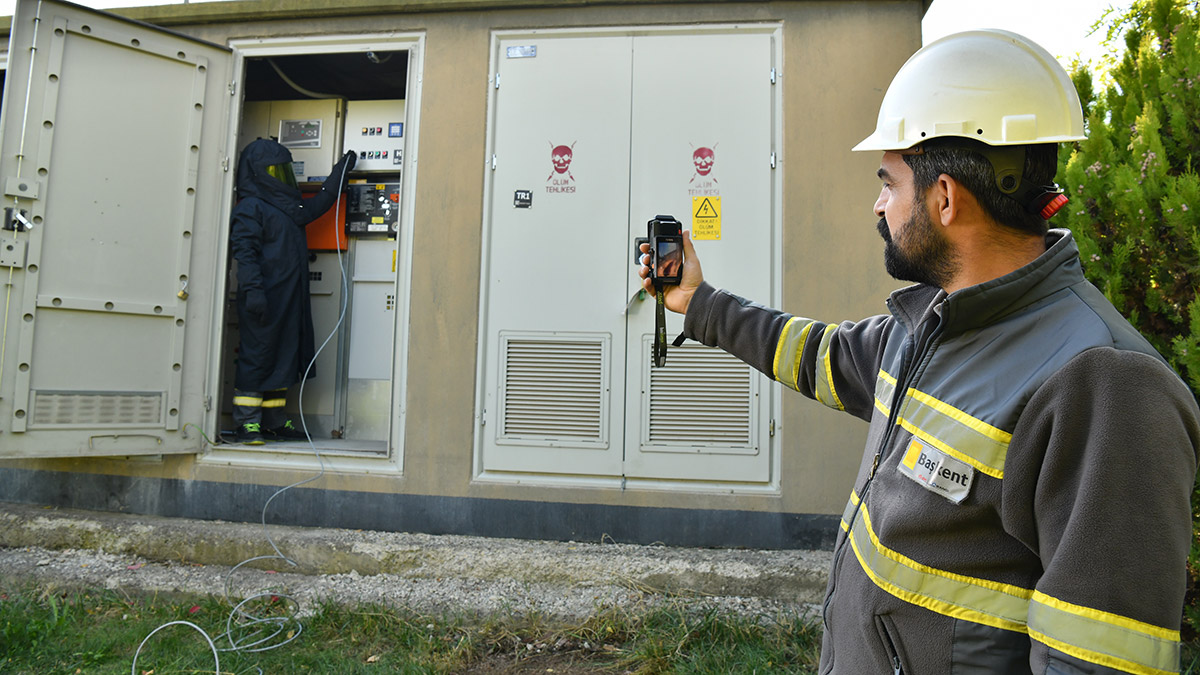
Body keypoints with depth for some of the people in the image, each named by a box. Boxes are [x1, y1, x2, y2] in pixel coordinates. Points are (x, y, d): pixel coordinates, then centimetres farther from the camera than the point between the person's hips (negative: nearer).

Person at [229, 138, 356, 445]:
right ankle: (246, 424, 2)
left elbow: (319, 203, 34)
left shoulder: (288, 206, 20)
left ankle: (275, 422, 18)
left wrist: (342, 169, 33)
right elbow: (244, 252, -13)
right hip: (263, 301, -8)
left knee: (284, 357, 10)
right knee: (256, 357, -5)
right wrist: (253, 290, -24)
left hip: (289, 298, 9)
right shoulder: (250, 207, -5)